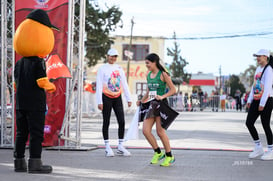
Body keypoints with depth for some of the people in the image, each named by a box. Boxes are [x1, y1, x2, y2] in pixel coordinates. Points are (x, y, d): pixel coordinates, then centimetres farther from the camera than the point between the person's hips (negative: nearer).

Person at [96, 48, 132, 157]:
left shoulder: (119, 68, 11)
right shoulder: (102, 69, -3)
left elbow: (124, 84, 14)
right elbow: (99, 86, -7)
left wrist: (129, 99, 8)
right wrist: (99, 102, -14)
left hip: (117, 98, 4)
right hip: (106, 98, -4)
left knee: (122, 122, -1)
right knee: (106, 122, 1)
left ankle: (120, 147, 6)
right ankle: (107, 148, 7)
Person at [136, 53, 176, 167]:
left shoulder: (163, 74, -6)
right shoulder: (148, 75, 14)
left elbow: (173, 90, -8)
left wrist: (162, 96, -20)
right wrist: (141, 101, 11)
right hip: (151, 105, 7)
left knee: (160, 131, -7)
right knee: (145, 131, -4)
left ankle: (169, 156, 8)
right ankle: (158, 152, 12)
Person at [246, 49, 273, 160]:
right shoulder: (258, 69, 16)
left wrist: (262, 104, -22)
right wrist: (249, 100, 14)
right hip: (256, 100, 9)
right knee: (249, 123, 4)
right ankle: (258, 148, 14)